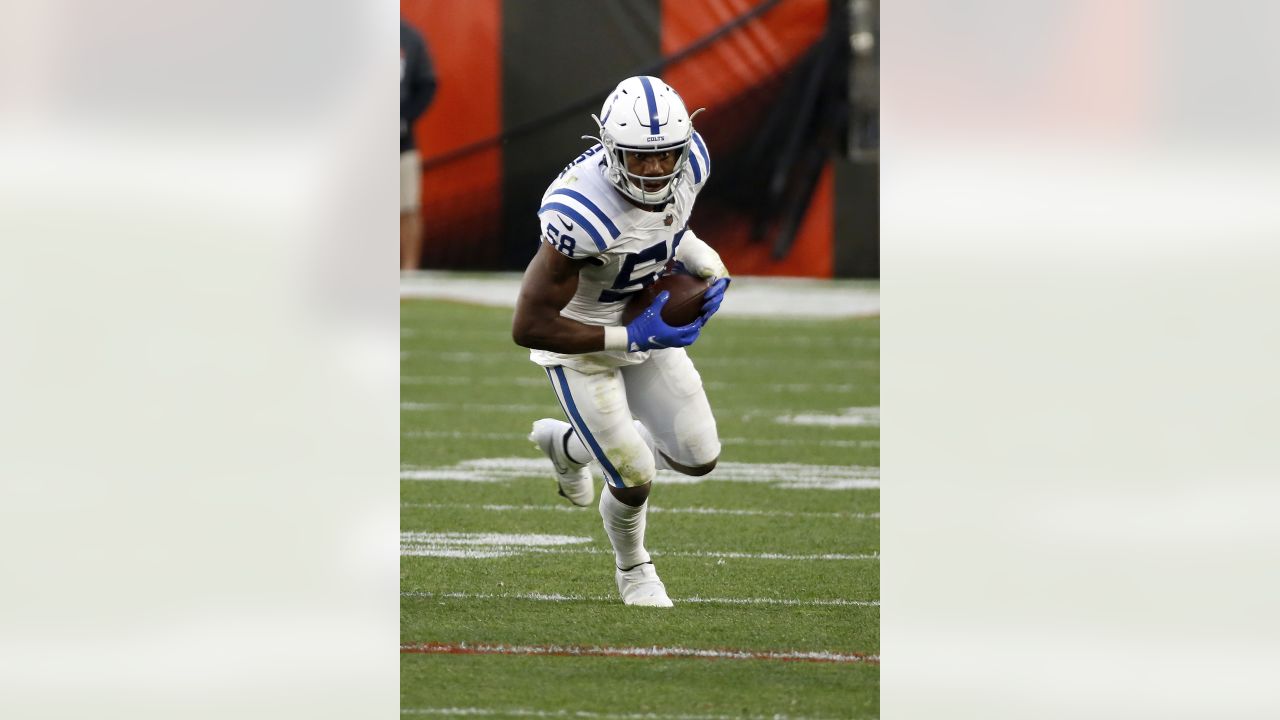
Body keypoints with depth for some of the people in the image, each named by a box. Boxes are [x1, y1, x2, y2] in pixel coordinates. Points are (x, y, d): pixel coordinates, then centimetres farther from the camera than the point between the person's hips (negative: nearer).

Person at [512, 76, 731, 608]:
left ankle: (569, 443, 35)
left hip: (645, 325, 6)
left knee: (699, 459, 9)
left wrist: (709, 268, -10)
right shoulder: (583, 212, -40)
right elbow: (528, 327, -34)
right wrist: (634, 339, -29)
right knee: (635, 481, -2)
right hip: (580, 339, -6)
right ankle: (633, 570, 34)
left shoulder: (691, 161, -19)